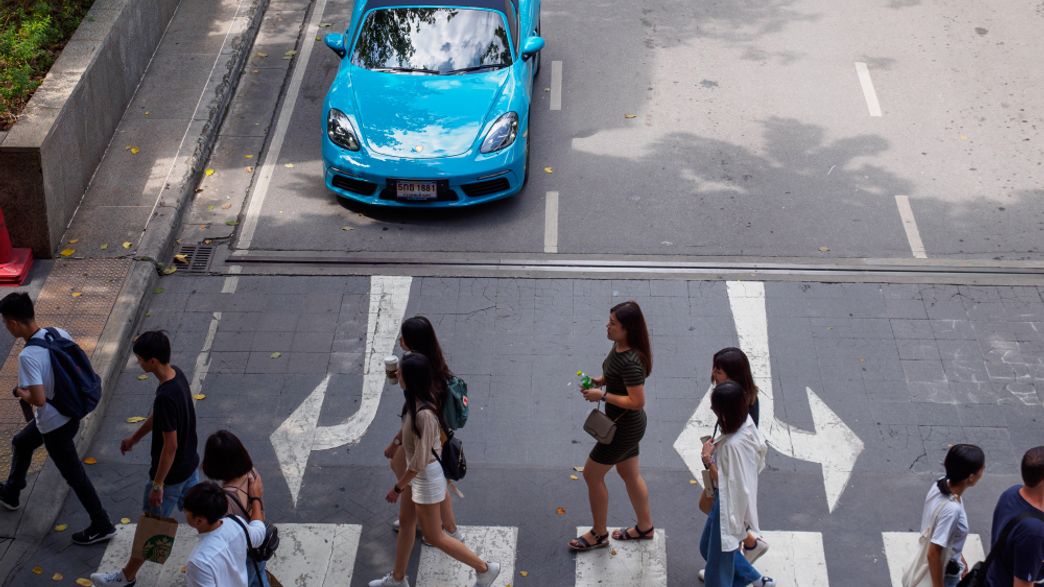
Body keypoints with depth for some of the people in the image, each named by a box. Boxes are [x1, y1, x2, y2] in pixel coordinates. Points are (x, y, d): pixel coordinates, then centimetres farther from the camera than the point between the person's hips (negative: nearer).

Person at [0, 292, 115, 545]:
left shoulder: (28, 356, -31)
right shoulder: (59, 334, -8)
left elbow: (39, 400, -33)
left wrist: (23, 393, -12)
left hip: (54, 424, -9)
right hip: (69, 413, 9)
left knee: (74, 475, 9)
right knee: (21, 443, 30)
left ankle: (102, 526, 22)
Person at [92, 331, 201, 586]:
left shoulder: (166, 397, -34)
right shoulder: (177, 374, -6)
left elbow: (170, 445, -28)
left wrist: (158, 483, -19)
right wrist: (135, 437, 24)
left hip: (171, 474, -8)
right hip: (189, 465, 8)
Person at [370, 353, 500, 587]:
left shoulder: (424, 414, -35)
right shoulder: (420, 400, -8)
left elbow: (419, 461, -29)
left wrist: (397, 487, -18)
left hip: (426, 476, -9)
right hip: (417, 472, 9)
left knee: (434, 536, 9)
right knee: (405, 523, 24)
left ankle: (484, 568, 23)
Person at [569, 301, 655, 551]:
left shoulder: (631, 362, -32)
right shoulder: (618, 346, -2)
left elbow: (637, 402, -30)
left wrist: (603, 395, -25)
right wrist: (600, 381, -1)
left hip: (625, 428, -10)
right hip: (627, 425, 10)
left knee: (592, 474, 4)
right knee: (630, 474, 23)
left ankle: (599, 534, 20)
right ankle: (645, 527, 39)